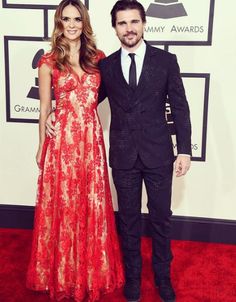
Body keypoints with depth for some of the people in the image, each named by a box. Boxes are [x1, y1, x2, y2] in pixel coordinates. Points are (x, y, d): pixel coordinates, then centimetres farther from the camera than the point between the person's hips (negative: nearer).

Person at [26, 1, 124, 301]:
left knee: (92, 206, 9)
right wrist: (42, 146, 8)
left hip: (91, 139, 2)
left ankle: (91, 272, 29)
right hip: (61, 139, -2)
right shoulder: (48, 62, 0)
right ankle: (63, 273, 27)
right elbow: (44, 108, 5)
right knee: (62, 205, 8)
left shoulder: (98, 58, 7)